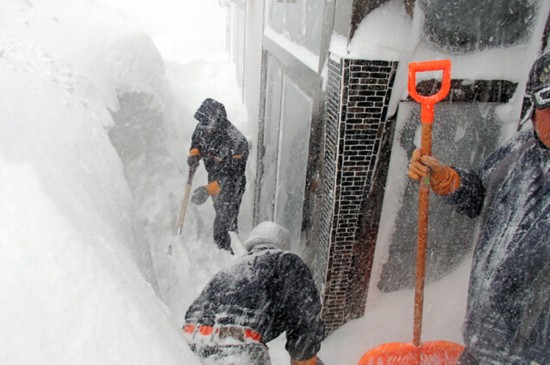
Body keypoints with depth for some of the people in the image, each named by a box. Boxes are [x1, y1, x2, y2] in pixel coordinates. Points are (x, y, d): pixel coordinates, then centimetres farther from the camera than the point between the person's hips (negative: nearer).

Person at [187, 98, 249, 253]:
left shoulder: (236, 142, -34)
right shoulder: (203, 128, -13)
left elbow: (231, 176, -33)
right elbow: (196, 143, 8)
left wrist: (208, 190, -39)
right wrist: (194, 154, -15)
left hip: (230, 188, -7)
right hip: (214, 179, 8)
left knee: (222, 230, -8)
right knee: (221, 213, 26)